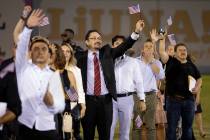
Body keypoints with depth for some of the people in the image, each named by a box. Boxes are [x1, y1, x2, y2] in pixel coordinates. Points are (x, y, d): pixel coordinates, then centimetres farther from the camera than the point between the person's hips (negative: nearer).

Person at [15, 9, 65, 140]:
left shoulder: (54, 75, 13)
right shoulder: (24, 68, 9)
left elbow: (61, 105, 4)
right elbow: (21, 47, -10)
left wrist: (52, 103, -20)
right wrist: (28, 27, -26)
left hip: (47, 129, 2)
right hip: (23, 127, -1)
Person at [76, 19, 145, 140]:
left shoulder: (107, 53, 8)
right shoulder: (81, 56, 2)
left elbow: (124, 46, -2)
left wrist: (137, 32, -14)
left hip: (105, 100, 2)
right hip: (88, 99, -2)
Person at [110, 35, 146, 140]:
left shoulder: (133, 62, 8)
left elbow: (138, 81, 8)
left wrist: (142, 99, 3)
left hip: (127, 99, 2)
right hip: (111, 98, -2)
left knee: (125, 131, 9)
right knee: (109, 130, -2)